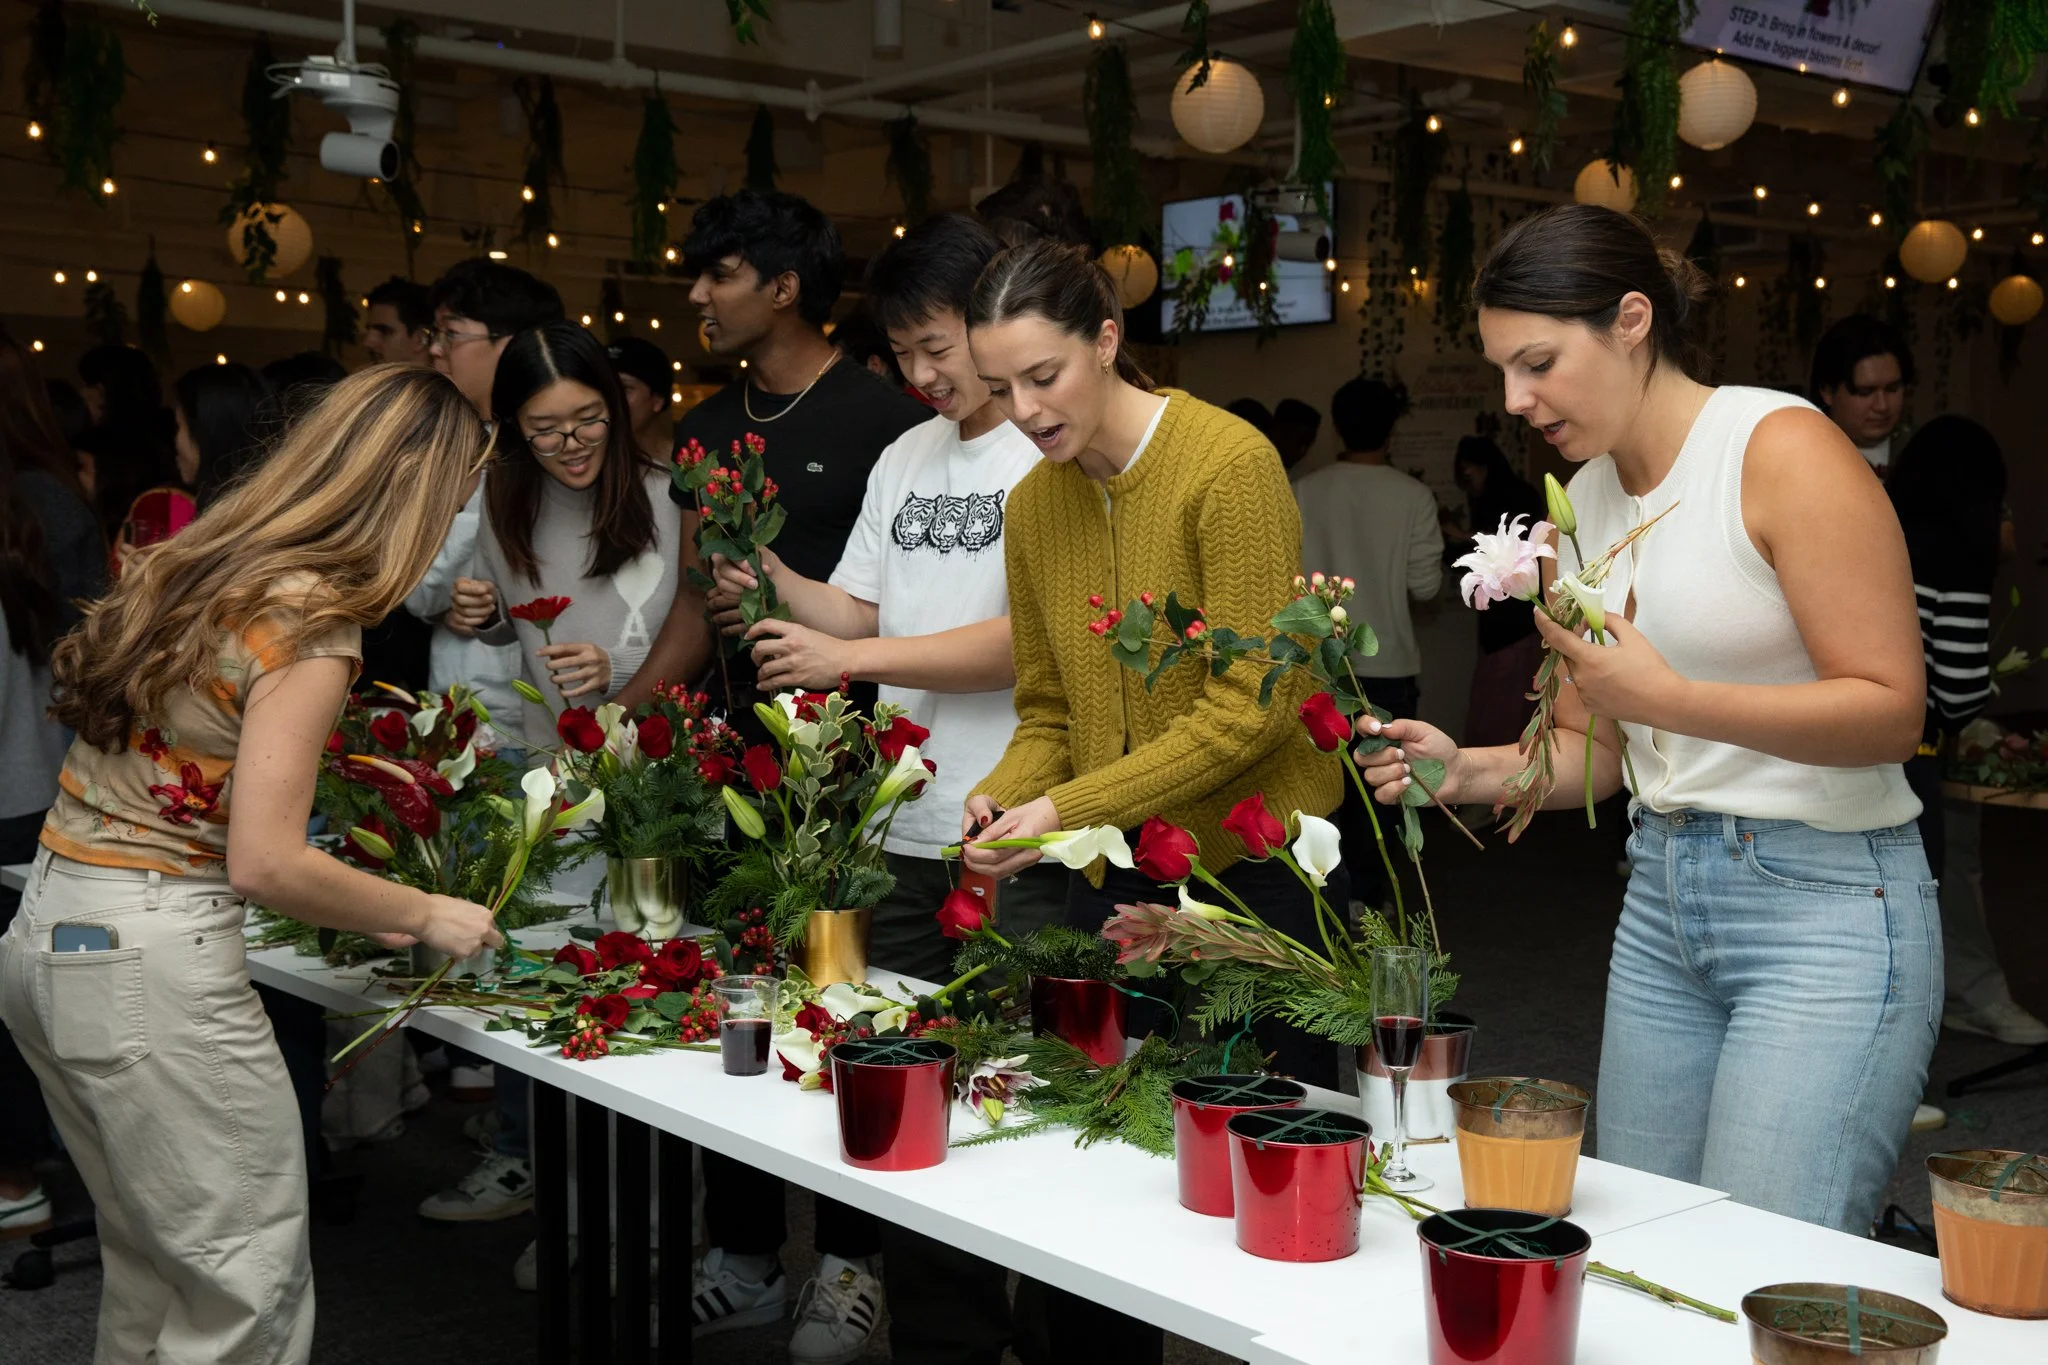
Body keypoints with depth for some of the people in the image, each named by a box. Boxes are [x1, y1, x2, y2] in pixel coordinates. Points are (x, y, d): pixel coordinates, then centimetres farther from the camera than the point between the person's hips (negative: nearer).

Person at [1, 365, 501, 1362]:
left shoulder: (183, 564, 9)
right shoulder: (309, 622, -16)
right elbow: (265, 864, -20)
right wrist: (425, 916, -6)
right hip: (152, 964, -9)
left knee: (149, 1262, 21)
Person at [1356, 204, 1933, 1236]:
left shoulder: (1784, 448, -12)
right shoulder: (1580, 501, 10)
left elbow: (1891, 711, -15)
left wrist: (1667, 696, -25)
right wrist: (1467, 770, -4)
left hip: (1824, 905, -7)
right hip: (1660, 899, 7)